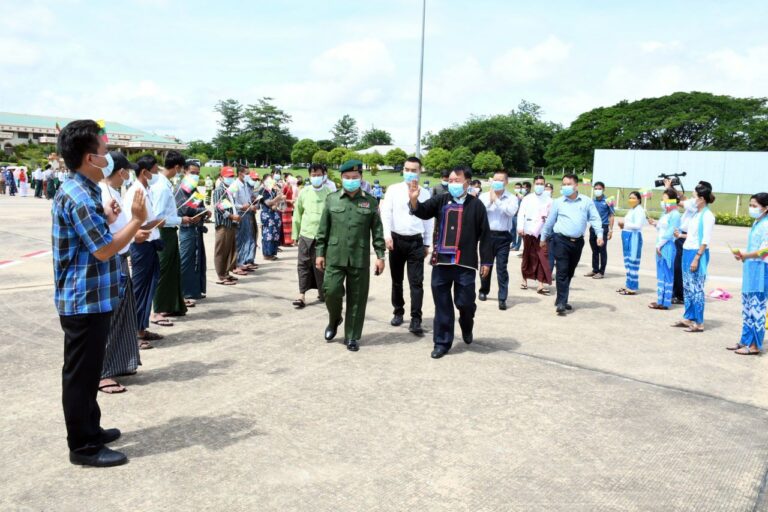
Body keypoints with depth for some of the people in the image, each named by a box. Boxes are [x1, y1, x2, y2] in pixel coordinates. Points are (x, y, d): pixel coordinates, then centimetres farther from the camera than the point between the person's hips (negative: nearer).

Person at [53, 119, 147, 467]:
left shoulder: (80, 191, 12)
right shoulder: (79, 196, -21)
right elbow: (104, 250, -23)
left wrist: (105, 218, 16)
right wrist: (137, 220, -17)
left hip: (89, 298, 11)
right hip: (85, 301, -11)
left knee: (88, 370, 20)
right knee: (80, 373, 1)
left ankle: (90, 429, 34)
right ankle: (83, 446, 13)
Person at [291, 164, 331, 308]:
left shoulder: (329, 193, -3)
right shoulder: (304, 192, 5)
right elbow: (297, 213, 11)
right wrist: (295, 233, 11)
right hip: (305, 234, 2)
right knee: (303, 264, 0)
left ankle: (322, 292, 24)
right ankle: (302, 295, 4)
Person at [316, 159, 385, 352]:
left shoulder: (371, 201, 4)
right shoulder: (332, 199, 6)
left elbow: (377, 231, 4)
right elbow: (323, 229, 7)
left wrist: (380, 256, -1)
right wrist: (320, 252, 3)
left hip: (360, 259, 0)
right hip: (335, 257, 1)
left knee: (356, 299, 3)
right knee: (331, 291, -6)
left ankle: (352, 337, 16)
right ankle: (334, 320, 26)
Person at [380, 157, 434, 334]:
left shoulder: (425, 194, 5)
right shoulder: (393, 190, 1)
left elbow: (429, 220, 9)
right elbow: (386, 213, -6)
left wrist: (428, 243, 8)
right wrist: (387, 235, -17)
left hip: (416, 241, 0)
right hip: (396, 239, 0)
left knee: (416, 282, -4)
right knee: (397, 280, 12)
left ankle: (415, 321, -1)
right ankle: (398, 313, 29)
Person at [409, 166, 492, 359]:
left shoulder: (476, 205, 0)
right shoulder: (441, 200, 5)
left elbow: (484, 235, 1)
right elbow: (423, 212, -10)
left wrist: (486, 261, 0)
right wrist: (414, 200, -31)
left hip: (465, 264, -2)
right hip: (441, 262, 2)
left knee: (465, 302, 4)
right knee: (442, 305, 8)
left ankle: (467, 326, 38)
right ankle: (442, 342, 20)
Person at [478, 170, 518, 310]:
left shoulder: (512, 198, 1)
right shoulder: (484, 196, 5)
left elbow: (511, 212, -17)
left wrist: (496, 200, -14)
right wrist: (490, 201, -13)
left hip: (503, 237, -2)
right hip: (487, 235, 2)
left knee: (502, 267, -4)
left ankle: (502, 298, -1)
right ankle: (484, 291, 34)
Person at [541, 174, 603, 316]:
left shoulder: (586, 201, 5)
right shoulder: (558, 202, 3)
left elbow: (595, 219, 4)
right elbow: (550, 221, 9)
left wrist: (600, 234, -8)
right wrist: (544, 237, 14)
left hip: (577, 242, 3)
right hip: (561, 240, -3)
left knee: (570, 272, 11)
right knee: (562, 272, -8)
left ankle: (561, 300, 22)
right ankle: (561, 303, -8)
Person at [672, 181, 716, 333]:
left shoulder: (707, 215, -12)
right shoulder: (696, 214, 12)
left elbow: (706, 241, -16)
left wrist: (696, 258, -19)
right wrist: (681, 235, 16)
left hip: (697, 253, -9)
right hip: (687, 252, 9)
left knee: (696, 288, -4)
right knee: (687, 287, 13)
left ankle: (699, 323, 4)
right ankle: (688, 318, 22)